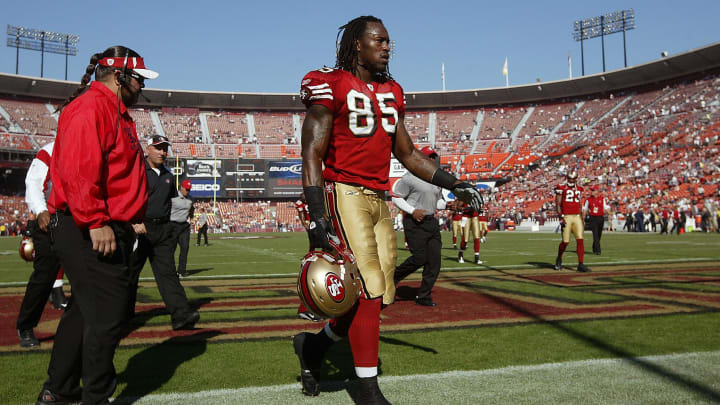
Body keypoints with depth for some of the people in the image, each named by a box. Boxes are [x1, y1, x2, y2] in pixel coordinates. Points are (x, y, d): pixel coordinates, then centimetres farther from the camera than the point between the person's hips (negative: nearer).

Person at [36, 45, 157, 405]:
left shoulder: (114, 112, 22)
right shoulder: (92, 107, -11)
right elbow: (78, 168, -23)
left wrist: (130, 221, 19)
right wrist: (96, 221, -26)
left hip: (107, 229, 11)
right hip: (92, 233, -11)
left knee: (85, 310, 18)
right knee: (107, 317, -4)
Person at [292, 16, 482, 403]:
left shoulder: (391, 92, 16)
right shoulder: (331, 86, -6)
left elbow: (408, 154, 21)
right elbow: (312, 156, -11)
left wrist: (454, 185, 15)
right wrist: (317, 218, -19)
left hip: (379, 199, 7)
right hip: (345, 194, -7)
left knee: (378, 294, 7)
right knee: (368, 288, -9)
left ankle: (312, 345, 30)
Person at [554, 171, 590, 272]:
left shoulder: (579, 189, 15)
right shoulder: (562, 188, -1)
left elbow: (579, 206, 19)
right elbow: (558, 204, -5)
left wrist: (582, 220, 16)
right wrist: (561, 217, -16)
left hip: (577, 217, 4)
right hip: (566, 217, -4)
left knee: (580, 240, -7)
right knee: (565, 241, -3)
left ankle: (580, 264, -5)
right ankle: (559, 258, 25)